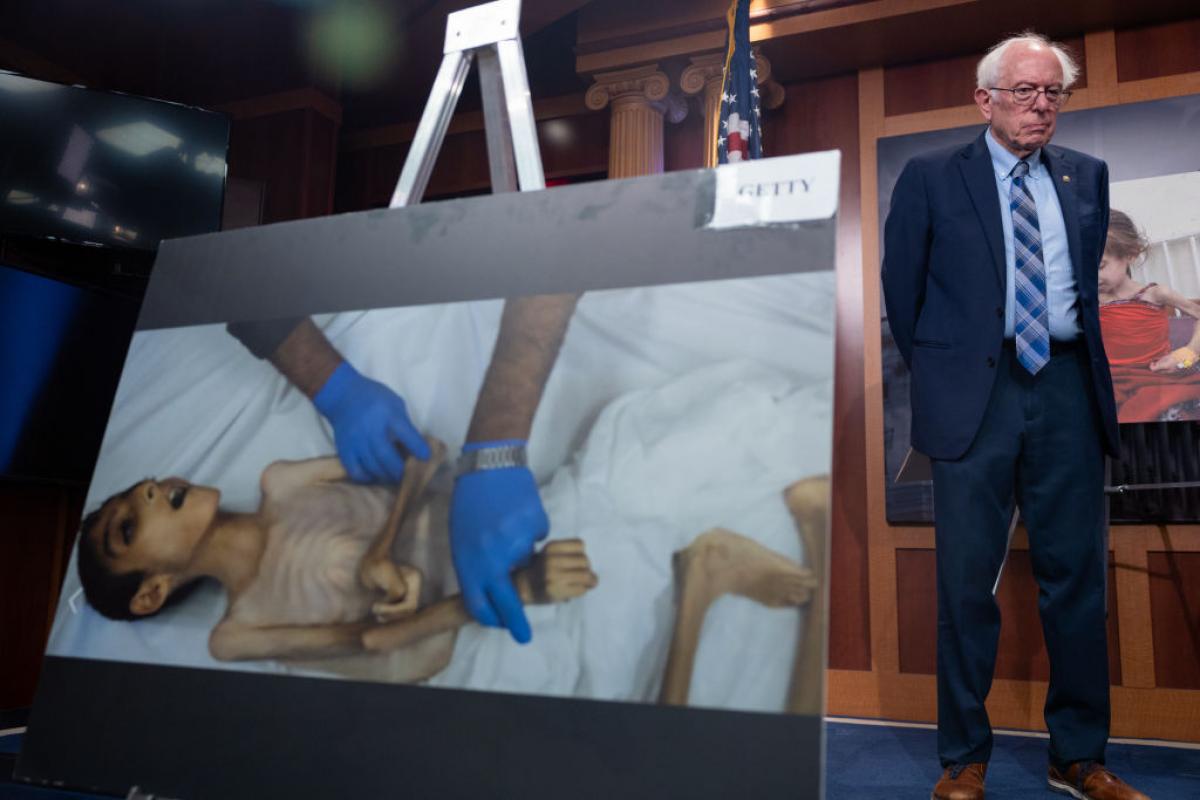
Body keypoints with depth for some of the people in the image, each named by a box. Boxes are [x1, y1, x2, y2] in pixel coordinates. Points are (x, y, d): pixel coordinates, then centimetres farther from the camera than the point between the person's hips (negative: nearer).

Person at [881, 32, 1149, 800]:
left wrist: (1077, 355, 17)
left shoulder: (1088, 175, 12)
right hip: (976, 392, -3)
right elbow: (903, 290, 6)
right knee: (967, 580, 2)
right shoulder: (931, 176, 1)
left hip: (1068, 391, 4)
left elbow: (1087, 278, 21)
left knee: (1077, 576, 8)